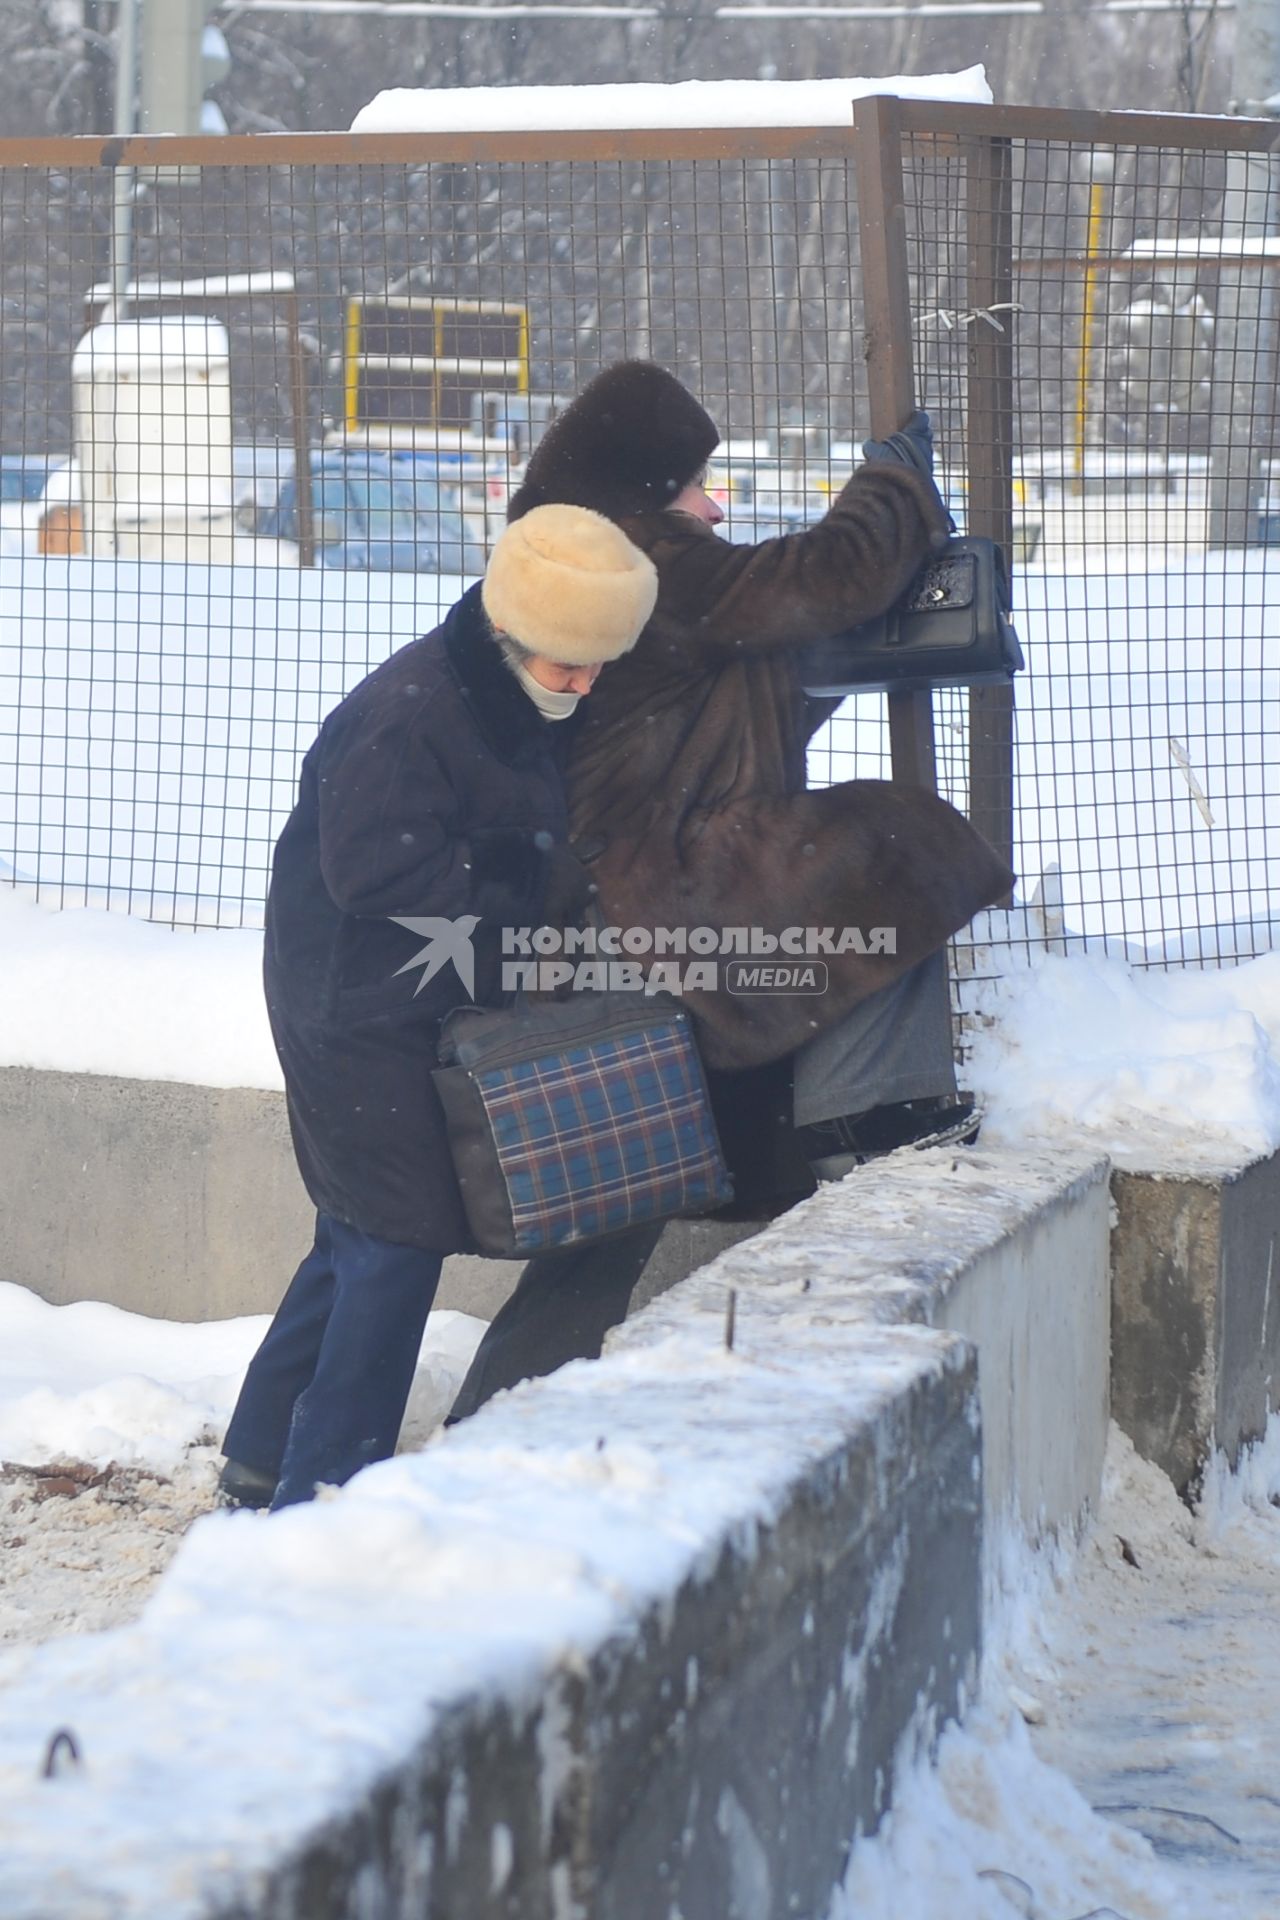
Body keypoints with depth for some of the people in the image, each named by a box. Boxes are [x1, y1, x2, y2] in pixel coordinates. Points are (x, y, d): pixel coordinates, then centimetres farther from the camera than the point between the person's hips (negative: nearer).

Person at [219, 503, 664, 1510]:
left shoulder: (532, 708, 5)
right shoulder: (404, 712, -23)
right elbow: (379, 871, -27)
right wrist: (539, 879, -22)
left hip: (434, 1006, 9)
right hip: (360, 1011, -9)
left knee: (363, 1238, 15)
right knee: (400, 1241, -8)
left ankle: (262, 1464, 26)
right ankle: (324, 1489, -1)